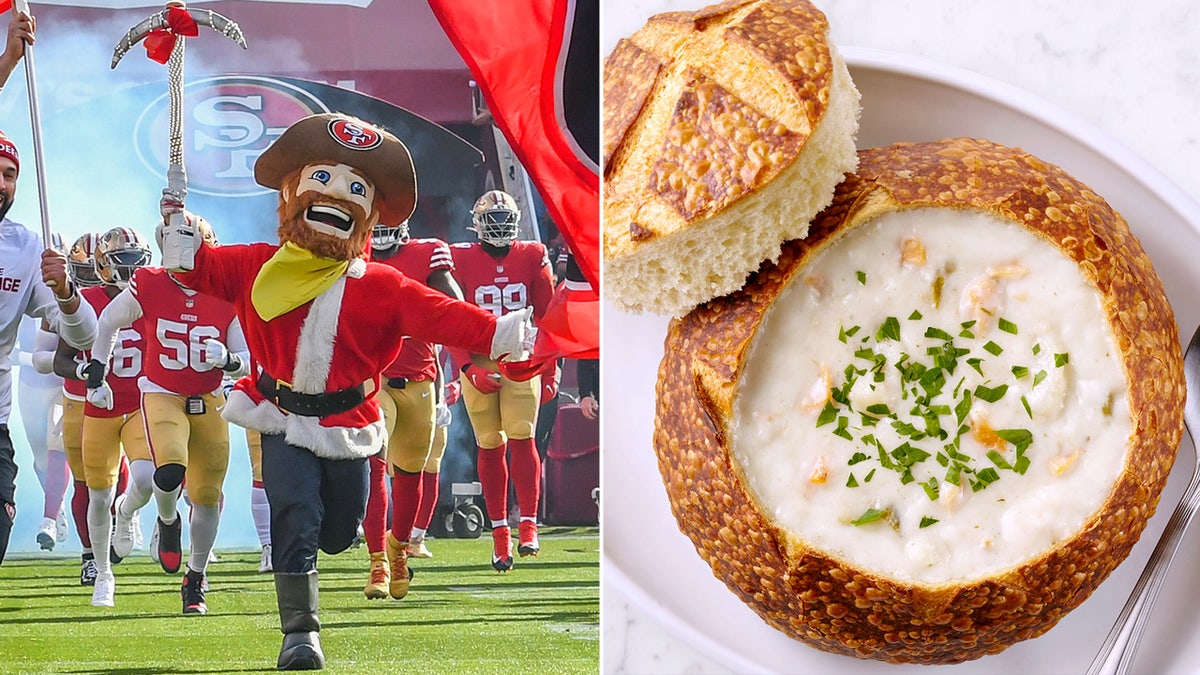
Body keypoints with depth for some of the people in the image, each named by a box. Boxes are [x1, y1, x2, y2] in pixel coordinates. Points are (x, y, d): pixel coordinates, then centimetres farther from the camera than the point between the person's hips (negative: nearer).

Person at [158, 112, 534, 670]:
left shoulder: (378, 286, -5)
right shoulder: (260, 266, -1)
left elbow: (440, 314, -16)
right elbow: (199, 267, 5)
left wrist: (498, 333, -30)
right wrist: (177, 222, -11)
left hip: (347, 426, 1)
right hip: (284, 421, -1)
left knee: (338, 535, 12)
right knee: (296, 520, -16)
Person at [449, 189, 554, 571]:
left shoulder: (533, 257, 5)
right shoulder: (462, 259, 0)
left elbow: (546, 315, 9)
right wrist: (470, 369, -12)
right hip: (478, 363, 0)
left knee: (521, 438, -11)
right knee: (490, 446, 3)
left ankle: (528, 527, -9)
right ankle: (500, 533, 9)